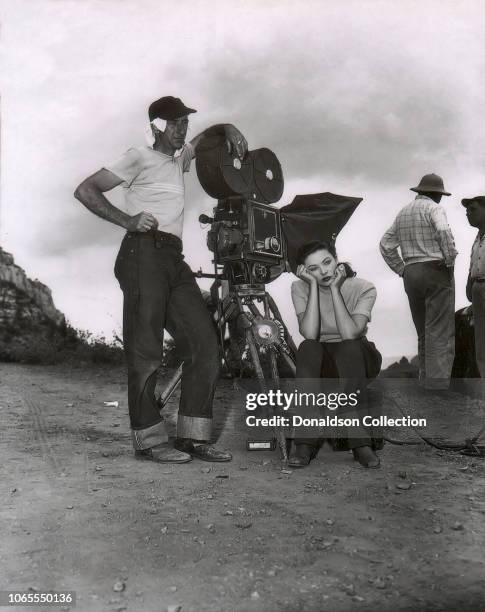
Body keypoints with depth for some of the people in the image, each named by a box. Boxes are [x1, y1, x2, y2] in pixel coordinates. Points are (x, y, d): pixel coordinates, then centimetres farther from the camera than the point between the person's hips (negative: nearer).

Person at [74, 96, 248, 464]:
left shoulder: (180, 158, 28)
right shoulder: (140, 158, 7)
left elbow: (206, 136, 47)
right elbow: (85, 190, 0)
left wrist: (228, 130, 24)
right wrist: (128, 220, -11)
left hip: (174, 260, 8)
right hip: (144, 253, -7)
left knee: (204, 343, -2)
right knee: (145, 349, -10)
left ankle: (194, 437, 2)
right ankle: (149, 440, -4)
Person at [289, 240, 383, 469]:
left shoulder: (363, 288, -13)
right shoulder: (300, 288, -9)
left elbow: (350, 334, -28)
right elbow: (309, 334, -25)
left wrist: (334, 288, -25)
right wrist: (314, 285, -25)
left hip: (358, 360, -1)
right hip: (319, 363, 1)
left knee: (349, 348, -35)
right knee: (307, 348, -33)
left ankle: (360, 441, -33)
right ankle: (306, 442, -32)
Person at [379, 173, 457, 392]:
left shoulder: (402, 212, 16)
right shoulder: (434, 208, -4)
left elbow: (386, 244, 16)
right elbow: (444, 231, -23)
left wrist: (401, 269, 14)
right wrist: (450, 260, -11)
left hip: (411, 275, 7)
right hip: (436, 271, -6)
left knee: (423, 330, 14)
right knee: (440, 330, -7)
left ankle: (425, 378, 18)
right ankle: (437, 382, -13)